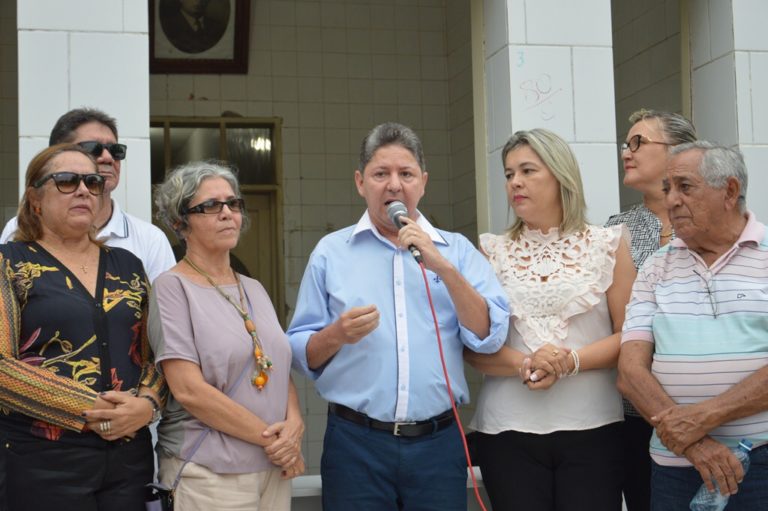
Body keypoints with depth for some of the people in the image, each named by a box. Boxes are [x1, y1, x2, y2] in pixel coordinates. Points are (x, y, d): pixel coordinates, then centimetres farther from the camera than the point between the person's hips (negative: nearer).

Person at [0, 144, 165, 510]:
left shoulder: (127, 265, 12)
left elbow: (158, 353, 11)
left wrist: (148, 403, -10)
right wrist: (89, 410, -15)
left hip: (129, 455, 4)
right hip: (44, 460, -4)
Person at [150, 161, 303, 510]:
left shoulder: (254, 289, 12)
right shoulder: (172, 287, -8)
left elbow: (281, 369, 12)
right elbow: (188, 390, -16)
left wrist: (293, 424, -8)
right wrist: (270, 437, -13)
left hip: (274, 468, 6)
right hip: (208, 473, -6)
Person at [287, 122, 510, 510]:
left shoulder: (456, 250, 7)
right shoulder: (331, 252, 6)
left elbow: (489, 338, -3)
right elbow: (302, 354, 6)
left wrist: (444, 267, -12)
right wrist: (336, 335, -15)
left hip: (439, 442, 1)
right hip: (355, 444, 0)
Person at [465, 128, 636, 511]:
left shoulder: (606, 245, 5)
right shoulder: (493, 251, 8)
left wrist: (570, 361, -15)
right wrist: (523, 365, -16)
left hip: (592, 427, -1)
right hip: (507, 430, 1)